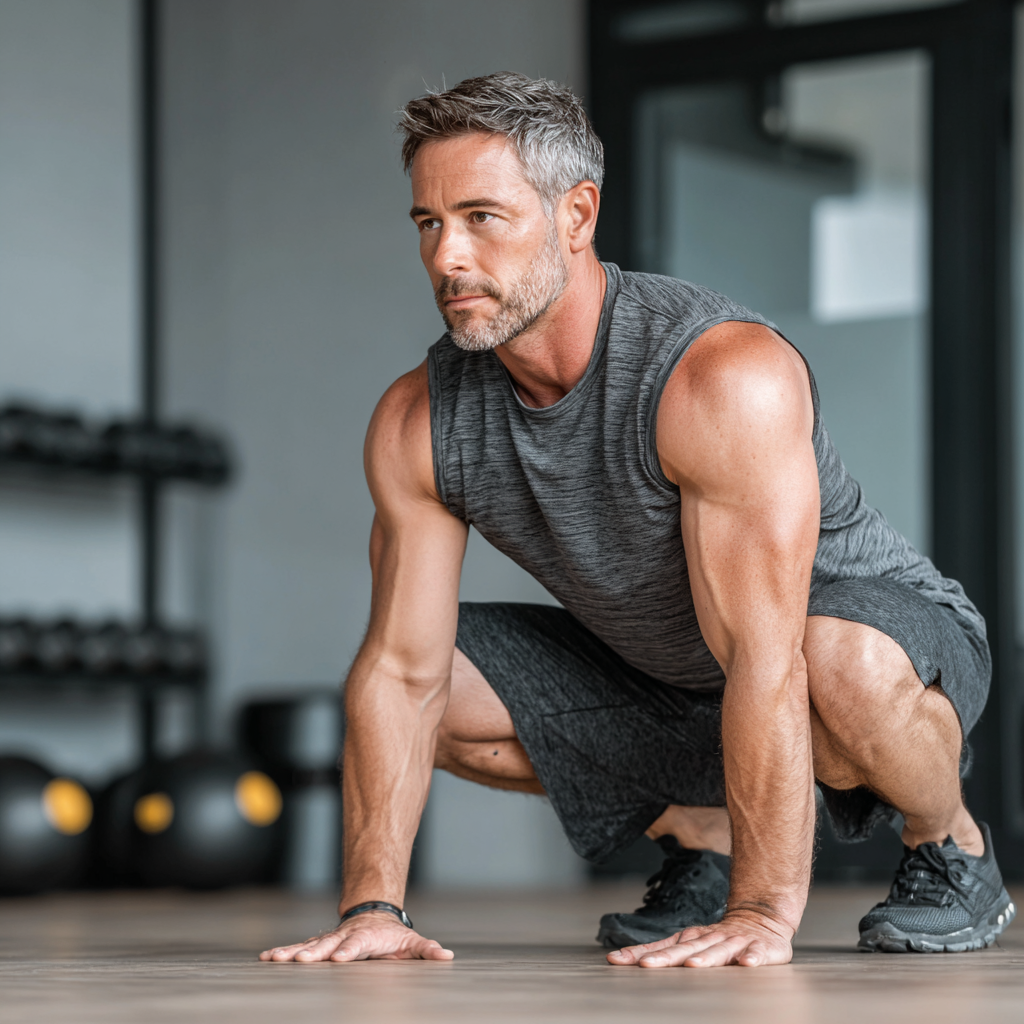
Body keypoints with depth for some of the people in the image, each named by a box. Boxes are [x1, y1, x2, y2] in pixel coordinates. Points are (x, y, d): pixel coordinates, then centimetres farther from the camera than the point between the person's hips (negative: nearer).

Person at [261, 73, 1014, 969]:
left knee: (843, 671, -40)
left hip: (885, 627, -6)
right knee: (436, 691, -9)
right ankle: (706, 835, 9)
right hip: (659, 678, 6)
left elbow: (765, 661, -37)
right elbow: (400, 670, -12)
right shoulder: (416, 425, -15)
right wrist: (372, 906, -20)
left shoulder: (729, 380, -34)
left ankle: (951, 848, -5)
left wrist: (763, 913, -39)